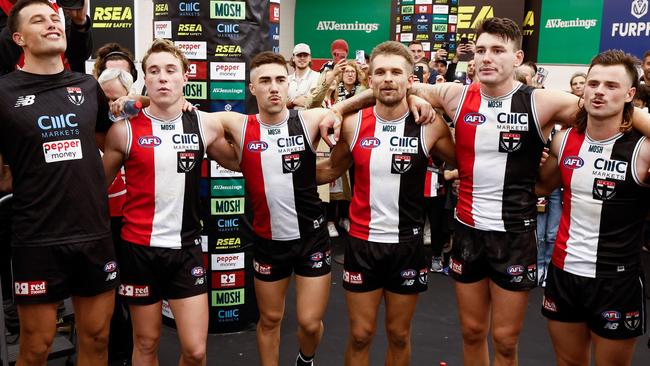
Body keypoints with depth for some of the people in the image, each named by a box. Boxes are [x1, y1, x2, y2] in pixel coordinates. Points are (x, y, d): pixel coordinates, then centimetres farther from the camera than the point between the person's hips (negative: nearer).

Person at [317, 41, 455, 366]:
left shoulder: (430, 125, -8)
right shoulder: (353, 124, -4)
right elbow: (332, 169, 10)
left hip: (408, 244, 0)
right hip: (362, 242, 1)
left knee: (399, 334, 16)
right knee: (360, 334, 10)